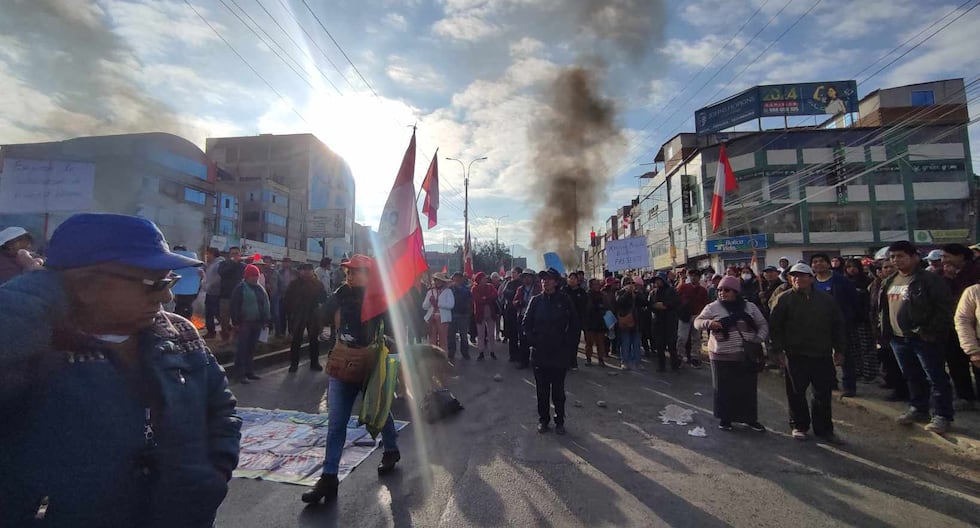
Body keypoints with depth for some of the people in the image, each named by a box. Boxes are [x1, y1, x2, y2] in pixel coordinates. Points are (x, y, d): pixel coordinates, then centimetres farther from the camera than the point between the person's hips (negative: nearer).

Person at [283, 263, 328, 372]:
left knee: (314, 339, 9)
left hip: (313, 316, 2)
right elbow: (287, 300, 0)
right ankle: (294, 363, 15)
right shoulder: (294, 284, -2)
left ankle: (314, 362, 21)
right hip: (297, 316, -2)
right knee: (296, 340, 3)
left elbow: (323, 298, 3)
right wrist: (289, 313, -6)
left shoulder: (318, 284, 2)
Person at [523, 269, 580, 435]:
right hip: (540, 353, 1)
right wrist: (532, 340, -4)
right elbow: (526, 323, 6)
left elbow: (574, 324, 3)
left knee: (558, 390, 8)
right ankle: (543, 419, 25)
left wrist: (569, 343, -3)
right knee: (542, 390, 10)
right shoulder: (536, 300, 1)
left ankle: (559, 421, 24)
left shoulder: (564, 300, -3)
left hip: (560, 353, -1)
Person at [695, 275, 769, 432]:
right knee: (724, 389, 6)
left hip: (747, 356, 2)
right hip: (722, 357, -2)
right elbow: (697, 322, -4)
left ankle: (750, 418, 29)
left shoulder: (750, 307, 5)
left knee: (748, 389, 11)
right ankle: (725, 418, 21)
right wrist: (708, 323, -26)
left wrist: (758, 340, -7)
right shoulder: (712, 307, -1)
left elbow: (763, 325, 10)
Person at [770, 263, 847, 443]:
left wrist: (839, 350, 9)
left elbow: (838, 326, 12)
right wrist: (779, 351, -8)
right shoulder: (784, 299, -4)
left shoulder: (826, 299, 7)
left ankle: (823, 428, 25)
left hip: (822, 355, 3)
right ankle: (799, 426, 23)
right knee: (796, 393, 7)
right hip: (795, 356, -3)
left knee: (823, 394, 10)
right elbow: (774, 327, -4)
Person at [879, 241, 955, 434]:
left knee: (936, 378, 2)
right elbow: (883, 308, 20)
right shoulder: (889, 282, 12)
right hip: (898, 338, 7)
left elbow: (944, 308, -13)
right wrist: (886, 330, 13)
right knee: (912, 376, 18)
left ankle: (942, 416, 11)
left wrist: (932, 331, -18)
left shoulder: (930, 279, -9)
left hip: (923, 338, -7)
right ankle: (918, 408, 31)